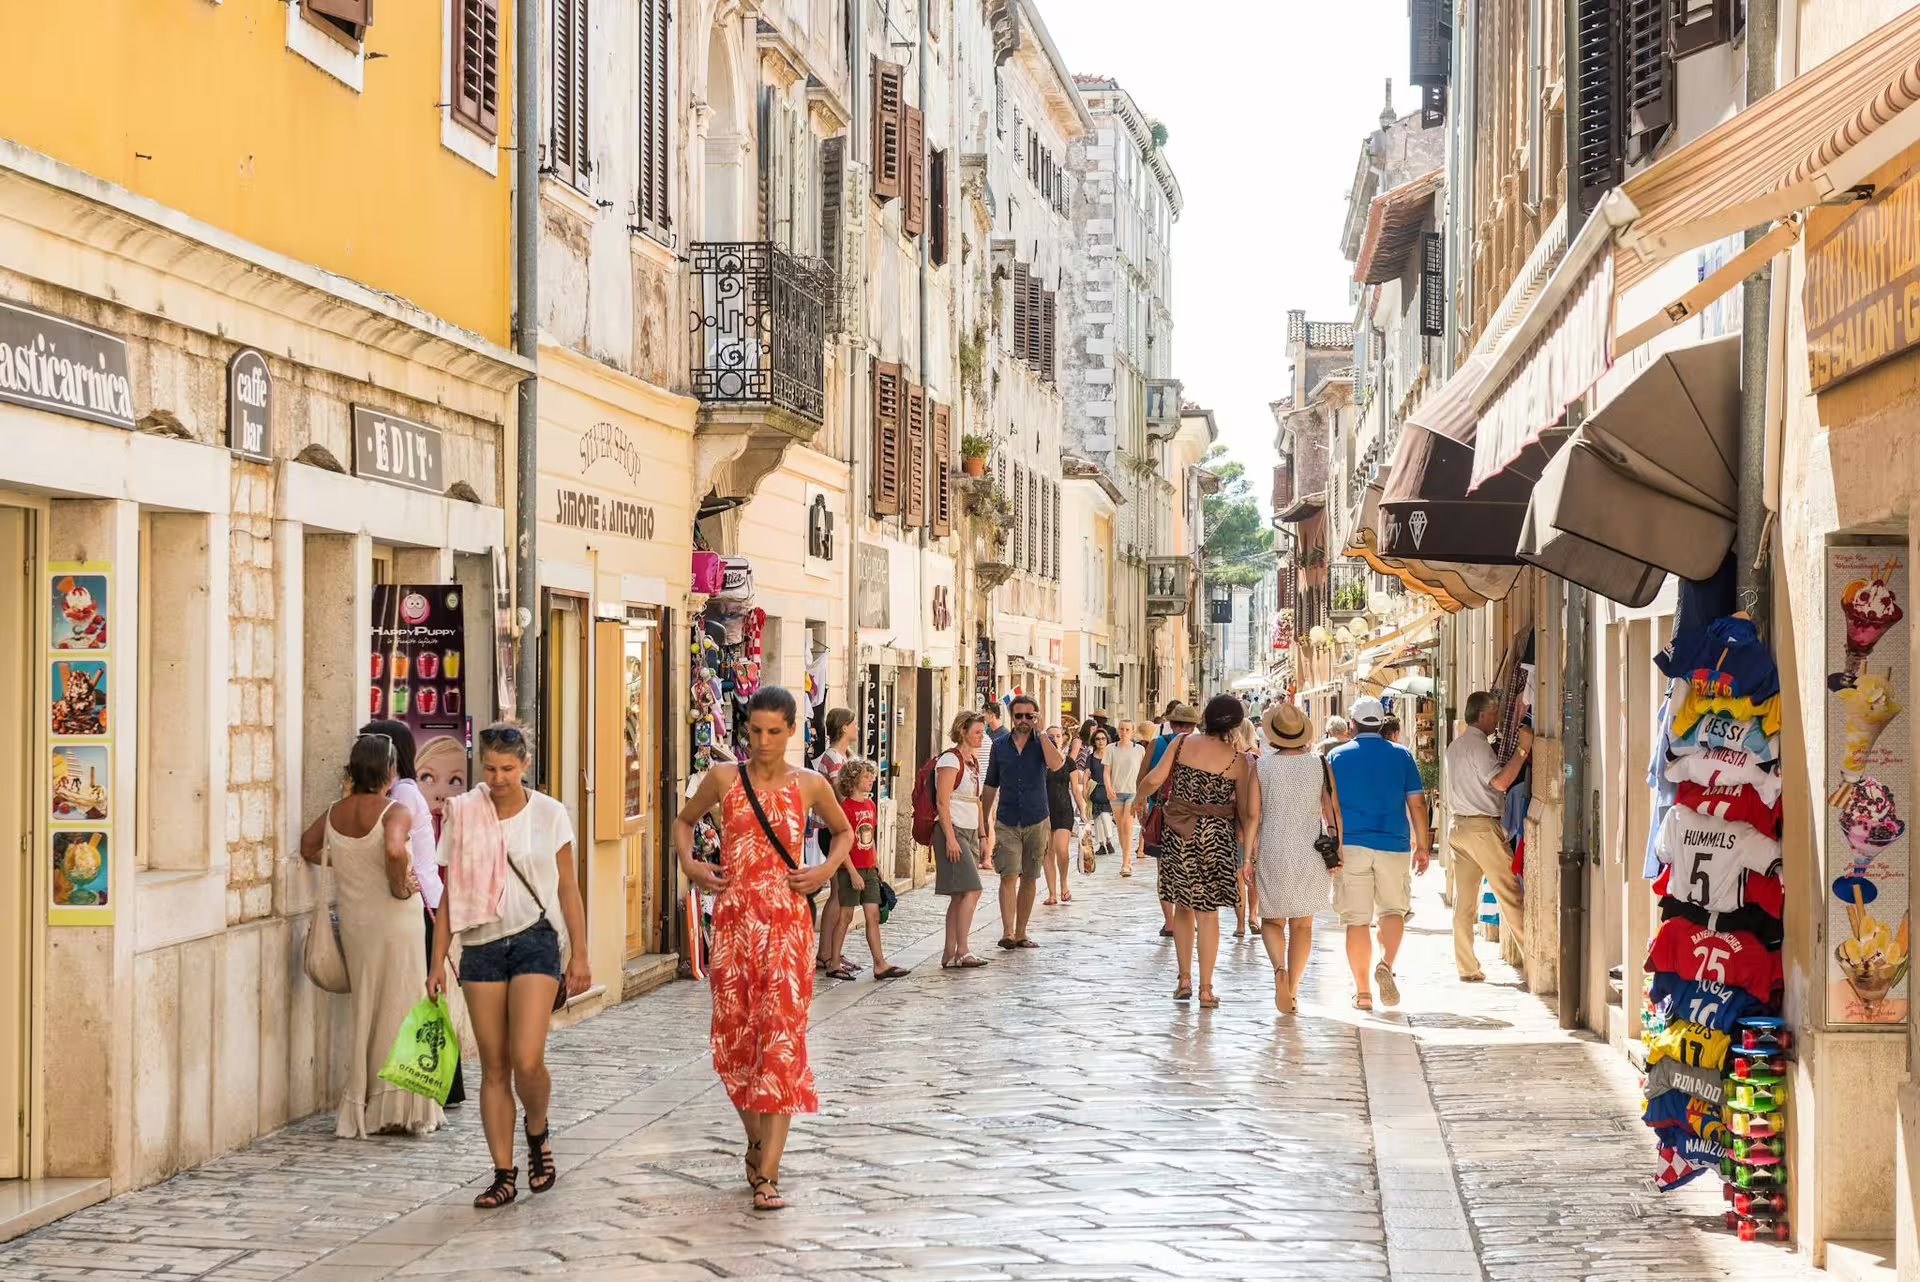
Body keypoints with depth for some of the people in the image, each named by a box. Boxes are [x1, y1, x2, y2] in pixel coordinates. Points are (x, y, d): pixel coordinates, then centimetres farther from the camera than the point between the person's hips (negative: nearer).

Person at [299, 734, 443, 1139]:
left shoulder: (334, 813, 5)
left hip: (353, 922, 6)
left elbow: (307, 849, 16)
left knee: (365, 1010, 15)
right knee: (399, 1009, 3)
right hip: (394, 922, -6)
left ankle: (361, 1109, 18)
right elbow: (395, 850, -33)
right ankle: (396, 1107, 4)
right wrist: (401, 886, -17)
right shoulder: (396, 812, -14)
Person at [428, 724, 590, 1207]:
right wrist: (438, 963, 3)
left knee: (527, 1059, -14)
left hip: (535, 941, -2)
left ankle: (537, 1137, 16)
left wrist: (580, 956, 4)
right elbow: (449, 895, 6)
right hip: (481, 947, 2)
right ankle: (504, 1173, 11)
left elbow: (568, 890, 7)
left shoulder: (549, 814, 1)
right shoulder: (462, 814, 3)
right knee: (494, 1066, 3)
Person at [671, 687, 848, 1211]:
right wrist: (688, 862, 3)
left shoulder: (809, 785, 1)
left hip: (786, 923, -2)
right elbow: (684, 819, 20)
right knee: (734, 1038, 6)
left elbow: (844, 831, 19)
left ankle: (767, 1174, -9)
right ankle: (757, 1141, 30)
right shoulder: (723, 778, 3)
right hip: (733, 919, 2)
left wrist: (826, 869, 2)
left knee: (781, 1038, -9)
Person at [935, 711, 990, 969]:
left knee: (960, 896, 6)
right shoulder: (950, 759, -11)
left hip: (969, 832, 9)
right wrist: (950, 838, -21)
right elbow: (942, 802, -16)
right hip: (952, 830, -9)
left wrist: (982, 835, 18)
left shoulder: (973, 761, 16)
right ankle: (962, 952, -14)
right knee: (971, 890, -15)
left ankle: (949, 954, 8)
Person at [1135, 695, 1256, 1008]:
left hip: (1179, 836, 2)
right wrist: (1247, 850, 9)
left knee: (1183, 905, 15)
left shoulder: (1183, 743, -4)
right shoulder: (1236, 759, -6)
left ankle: (1184, 980, 18)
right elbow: (1245, 811, -2)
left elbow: (1153, 779, -5)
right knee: (1208, 912, 4)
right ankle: (1205, 988, 5)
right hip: (1217, 838, -2)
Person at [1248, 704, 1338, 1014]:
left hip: (1272, 854, -1)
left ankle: (1279, 969, -14)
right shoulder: (1319, 765, -1)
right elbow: (1332, 812, -1)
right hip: (1310, 856, 1)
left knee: (1272, 920, 13)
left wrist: (1248, 859, -1)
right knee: (1302, 925, 12)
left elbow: (1253, 817, -7)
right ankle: (1293, 991, 12)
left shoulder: (1261, 766, -6)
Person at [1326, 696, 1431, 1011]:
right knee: (1393, 909, 14)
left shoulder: (1336, 757, 5)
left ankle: (1362, 992, 1)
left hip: (1349, 845, 0)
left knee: (1356, 919, 2)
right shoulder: (1401, 755, 7)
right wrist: (1421, 846, 10)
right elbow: (1417, 802, 5)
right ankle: (1386, 964, -12)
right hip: (1393, 844, 1)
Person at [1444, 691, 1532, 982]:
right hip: (1482, 827, -9)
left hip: (1457, 825, 9)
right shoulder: (1478, 745, -12)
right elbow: (1500, 781, -22)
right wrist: (1523, 749, -22)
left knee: (1464, 901, 5)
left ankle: (1467, 968, 5)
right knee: (1510, 894, -5)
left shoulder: (1454, 746, 17)